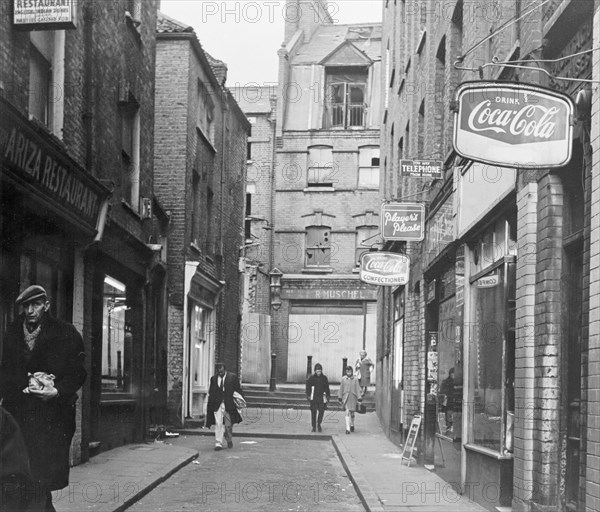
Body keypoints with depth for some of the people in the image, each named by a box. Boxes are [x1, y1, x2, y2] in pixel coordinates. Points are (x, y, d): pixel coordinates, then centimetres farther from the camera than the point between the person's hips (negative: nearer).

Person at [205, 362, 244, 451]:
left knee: (229, 425, 9)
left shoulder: (233, 377, -1)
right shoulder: (213, 378, 6)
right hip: (217, 406, 1)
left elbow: (238, 390, 3)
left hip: (229, 405, -1)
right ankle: (218, 444, -8)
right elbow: (211, 393, 9)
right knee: (218, 424, -9)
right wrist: (210, 406, 5)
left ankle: (229, 441, 33)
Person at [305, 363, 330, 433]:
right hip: (314, 398, -1)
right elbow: (308, 387, 4)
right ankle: (314, 427, 10)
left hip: (322, 397, 1)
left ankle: (319, 424, 19)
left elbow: (327, 388, 14)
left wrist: (328, 396, 11)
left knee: (321, 411, -4)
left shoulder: (324, 378, 7)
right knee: (313, 412, 1)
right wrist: (308, 395, -4)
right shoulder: (311, 378, 0)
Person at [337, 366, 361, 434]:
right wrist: (340, 397, 9)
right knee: (347, 412, -12)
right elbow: (341, 388, 8)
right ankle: (348, 428, -13)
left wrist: (359, 398, -6)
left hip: (353, 397, 1)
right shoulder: (343, 379, 2)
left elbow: (357, 389, -1)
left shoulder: (355, 379, 0)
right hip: (346, 397, -1)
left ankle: (352, 425, 38)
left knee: (352, 413, 12)